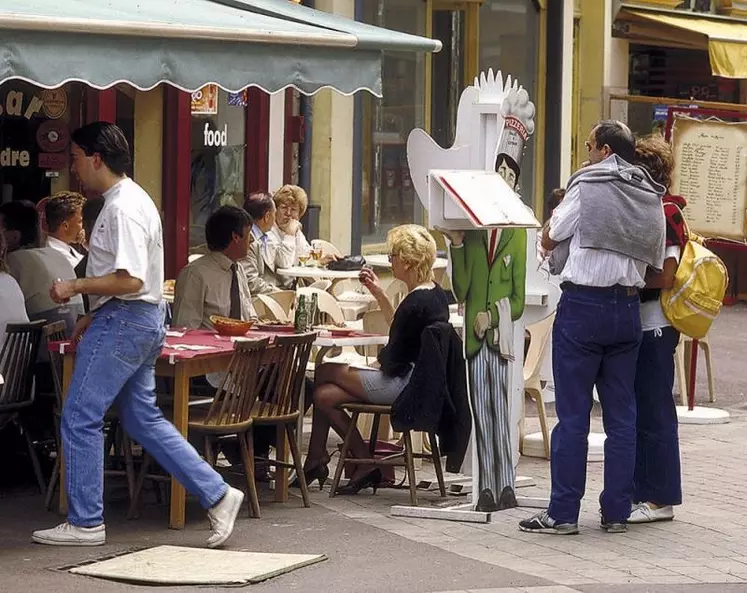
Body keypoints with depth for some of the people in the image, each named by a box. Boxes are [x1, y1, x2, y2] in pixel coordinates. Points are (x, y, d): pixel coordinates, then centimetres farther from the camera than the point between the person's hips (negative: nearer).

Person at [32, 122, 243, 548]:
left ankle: (85, 522, 2)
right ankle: (217, 494, 10)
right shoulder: (131, 200, 15)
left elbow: (129, 280, -25)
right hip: (140, 321, 10)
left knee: (80, 417, -4)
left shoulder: (123, 208, -17)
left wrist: (76, 286, -17)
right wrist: (92, 318, 21)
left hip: (124, 322, -10)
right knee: (143, 419, 12)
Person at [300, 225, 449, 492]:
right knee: (325, 395, 4)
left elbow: (392, 362, -16)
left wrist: (379, 357, 6)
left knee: (325, 372, 1)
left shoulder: (415, 303, -21)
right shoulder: (436, 294, 9)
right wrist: (379, 294, 21)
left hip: (405, 386, -10)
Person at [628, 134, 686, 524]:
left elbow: (664, 276, -21)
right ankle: (642, 492, 21)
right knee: (638, 409, 13)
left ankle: (659, 499, 2)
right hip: (642, 325, 10)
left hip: (654, 326, -10)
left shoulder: (663, 216, -15)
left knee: (653, 411, -4)